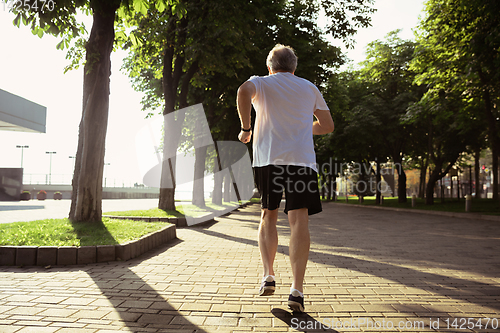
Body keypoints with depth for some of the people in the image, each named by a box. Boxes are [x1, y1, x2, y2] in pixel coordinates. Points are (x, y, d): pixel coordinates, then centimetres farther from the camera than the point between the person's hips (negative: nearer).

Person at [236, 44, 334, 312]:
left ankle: (268, 276, 8)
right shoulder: (309, 88, 21)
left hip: (267, 158, 0)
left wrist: (246, 128, -3)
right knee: (299, 220, -5)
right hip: (302, 159, 0)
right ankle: (297, 290, -12)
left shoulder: (260, 82, 14)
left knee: (268, 215, 14)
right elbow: (327, 125, 23)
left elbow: (244, 92, -12)